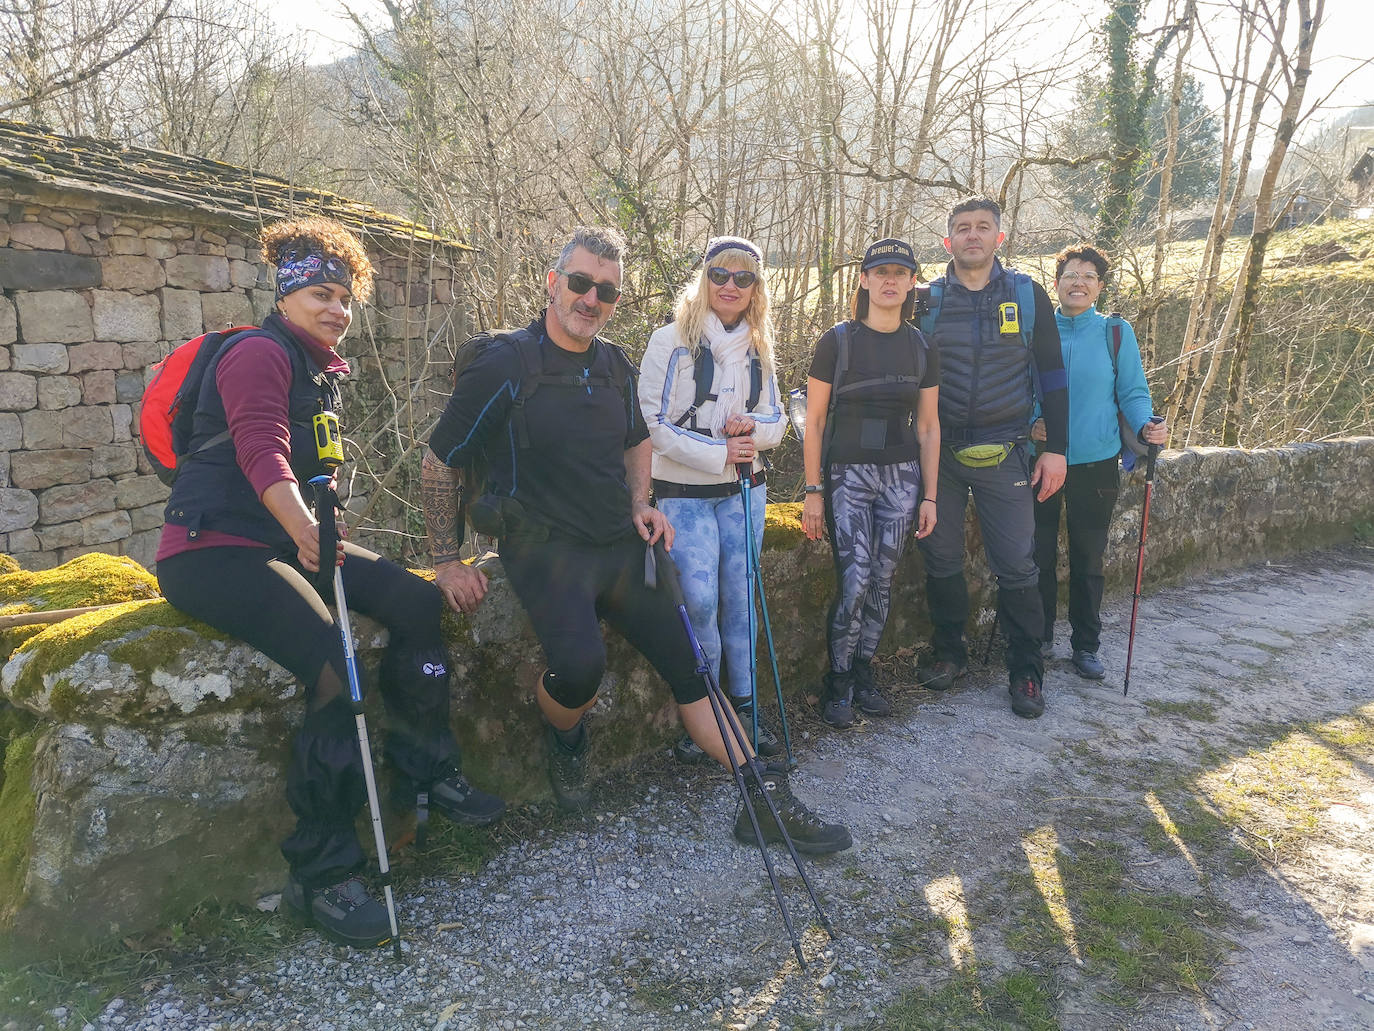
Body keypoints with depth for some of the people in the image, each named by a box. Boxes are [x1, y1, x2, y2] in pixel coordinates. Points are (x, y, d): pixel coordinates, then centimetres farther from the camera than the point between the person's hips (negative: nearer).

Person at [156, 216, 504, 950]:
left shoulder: (321, 371, 19)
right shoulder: (260, 353, -10)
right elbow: (262, 452, -26)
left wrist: (316, 531, 10)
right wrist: (305, 527, -43)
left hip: (287, 538, 9)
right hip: (213, 550, -9)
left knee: (415, 601, -7)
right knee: (333, 665, -27)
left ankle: (424, 772, 8)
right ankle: (319, 878, -18)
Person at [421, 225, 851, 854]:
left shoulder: (616, 366, 10)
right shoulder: (504, 364, -9)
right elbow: (439, 464, -3)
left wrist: (641, 506, 10)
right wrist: (448, 561, -2)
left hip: (620, 545, 6)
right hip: (546, 547, -5)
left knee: (689, 661, 0)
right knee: (580, 665, -30)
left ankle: (766, 802, 6)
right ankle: (562, 737, 6)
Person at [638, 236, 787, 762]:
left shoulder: (757, 349, 10)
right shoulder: (671, 341, -6)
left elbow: (777, 420, 14)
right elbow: (653, 423, -11)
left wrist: (754, 427, -10)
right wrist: (718, 453, -16)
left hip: (744, 490, 5)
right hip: (684, 492, -4)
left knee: (739, 599, 7)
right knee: (700, 602, -12)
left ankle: (744, 704, 21)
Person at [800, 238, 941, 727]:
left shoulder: (921, 348, 7)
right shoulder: (837, 342, -4)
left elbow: (928, 427, 10)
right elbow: (814, 421, -3)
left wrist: (929, 495, 7)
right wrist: (813, 491, -7)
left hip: (901, 476, 4)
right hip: (848, 474, -4)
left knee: (881, 582, 7)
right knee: (854, 584, -10)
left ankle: (863, 675, 22)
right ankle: (838, 683, 7)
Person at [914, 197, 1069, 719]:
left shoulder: (1028, 295, 3)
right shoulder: (926, 300, 5)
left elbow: (1052, 374, 5)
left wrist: (1056, 448, -1)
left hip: (1004, 455, -1)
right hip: (936, 454, 1)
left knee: (1017, 566, 0)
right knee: (941, 560, 9)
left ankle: (1025, 670, 15)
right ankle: (949, 652, 27)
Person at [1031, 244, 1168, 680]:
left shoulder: (1116, 332, 1)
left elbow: (1133, 393, 2)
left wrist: (1147, 426, -18)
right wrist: (1030, 423, -13)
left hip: (1095, 463, 0)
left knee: (1088, 558, 10)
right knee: (1038, 556, 8)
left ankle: (1085, 644, 24)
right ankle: (1038, 639, 25)